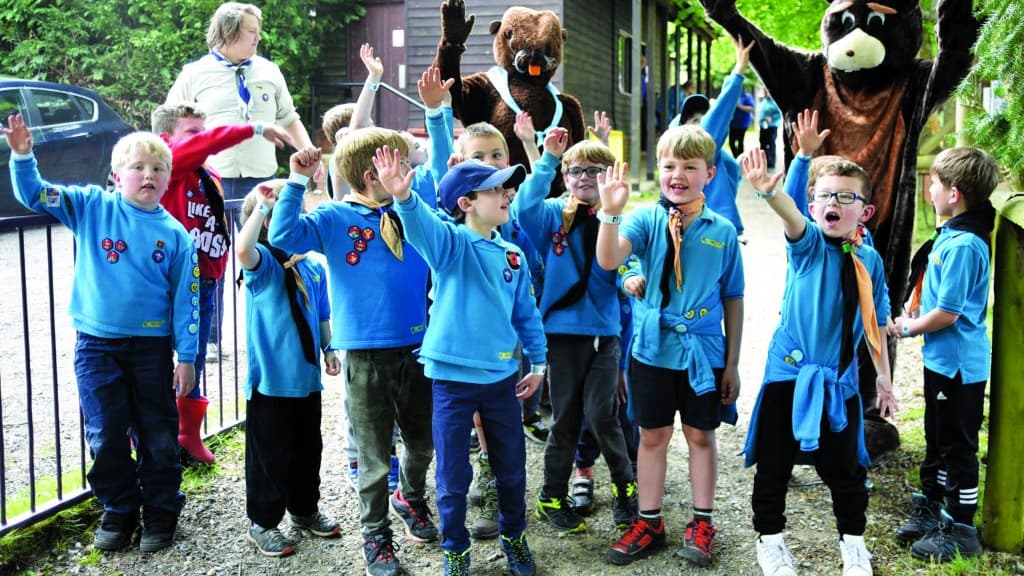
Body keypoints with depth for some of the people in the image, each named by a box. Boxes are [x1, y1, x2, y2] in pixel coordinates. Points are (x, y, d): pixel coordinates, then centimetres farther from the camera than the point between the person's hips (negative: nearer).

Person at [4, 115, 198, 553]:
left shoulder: (174, 234, -2)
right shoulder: (91, 207, 0)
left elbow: (185, 299, -2)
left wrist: (186, 356, -4)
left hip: (151, 348, 0)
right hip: (96, 346, 1)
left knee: (158, 436, 7)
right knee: (106, 436, 7)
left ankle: (161, 512, 23)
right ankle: (118, 510, 24)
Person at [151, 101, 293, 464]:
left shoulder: (210, 178, 14)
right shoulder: (170, 165, -8)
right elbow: (204, 144, -25)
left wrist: (219, 267, 10)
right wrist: (255, 130, -27)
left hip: (205, 281, 8)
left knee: (196, 362, 17)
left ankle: (190, 435, 30)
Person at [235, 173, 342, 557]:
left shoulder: (314, 268, 7)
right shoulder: (263, 262, -11)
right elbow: (242, 250, -37)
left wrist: (328, 349, 8)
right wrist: (262, 206, -35)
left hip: (306, 376, 6)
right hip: (270, 378, -6)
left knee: (308, 449, 18)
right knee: (269, 454, 4)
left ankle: (304, 509, 36)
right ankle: (262, 523, 19)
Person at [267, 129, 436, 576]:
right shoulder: (334, 218, -6)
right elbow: (283, 235, -18)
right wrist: (297, 182, -22)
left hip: (416, 347, 4)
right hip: (366, 356, -4)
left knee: (422, 442, 20)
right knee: (375, 455, 8)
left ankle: (410, 498, 49)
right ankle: (375, 536, 26)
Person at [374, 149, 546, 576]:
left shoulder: (512, 255, 6)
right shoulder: (450, 243, -9)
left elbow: (526, 313, 15)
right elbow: (422, 226, -32)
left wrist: (538, 362, 13)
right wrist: (403, 197, -52)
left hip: (502, 376, 4)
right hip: (453, 377, -4)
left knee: (511, 467, 16)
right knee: (453, 475, 6)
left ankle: (513, 536, 38)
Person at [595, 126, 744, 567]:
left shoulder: (722, 231, -3)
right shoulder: (646, 219, -5)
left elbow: (733, 300, 2)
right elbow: (609, 260, -22)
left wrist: (732, 363, 2)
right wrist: (610, 212, -38)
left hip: (704, 351, 0)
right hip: (653, 348, 0)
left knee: (701, 435, 13)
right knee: (652, 436, 12)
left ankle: (702, 523, 28)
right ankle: (649, 521, 26)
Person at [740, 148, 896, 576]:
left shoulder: (869, 261, 2)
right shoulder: (808, 244, -7)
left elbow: (875, 326, 11)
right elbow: (792, 219, -31)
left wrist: (884, 379, 15)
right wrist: (769, 192, -53)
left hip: (840, 380, 2)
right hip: (789, 372, -2)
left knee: (845, 468, 11)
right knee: (773, 466, 6)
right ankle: (770, 540, 26)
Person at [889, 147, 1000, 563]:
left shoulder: (963, 244, -24)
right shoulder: (952, 234, 6)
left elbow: (947, 313, -23)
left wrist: (907, 329, -10)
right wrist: (914, 318, 4)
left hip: (959, 364, -10)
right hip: (942, 358, 10)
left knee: (957, 447, 3)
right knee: (937, 439, 21)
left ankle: (961, 531, 15)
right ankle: (929, 509, 36)